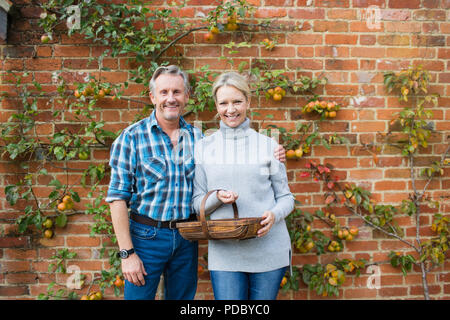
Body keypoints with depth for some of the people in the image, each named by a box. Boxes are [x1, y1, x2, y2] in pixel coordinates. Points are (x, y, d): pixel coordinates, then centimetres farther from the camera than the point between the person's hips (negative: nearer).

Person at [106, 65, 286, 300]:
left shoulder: (197, 137, 4)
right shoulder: (132, 137, -7)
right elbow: (118, 197, -8)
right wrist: (127, 253, -12)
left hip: (186, 237, 4)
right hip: (146, 235, -3)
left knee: (183, 296, 16)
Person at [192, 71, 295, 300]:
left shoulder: (268, 145, 3)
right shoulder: (203, 147, 4)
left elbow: (286, 197, 6)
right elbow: (197, 203, 5)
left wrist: (274, 215, -15)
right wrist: (217, 197, -15)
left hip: (268, 251, 1)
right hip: (224, 253, 0)